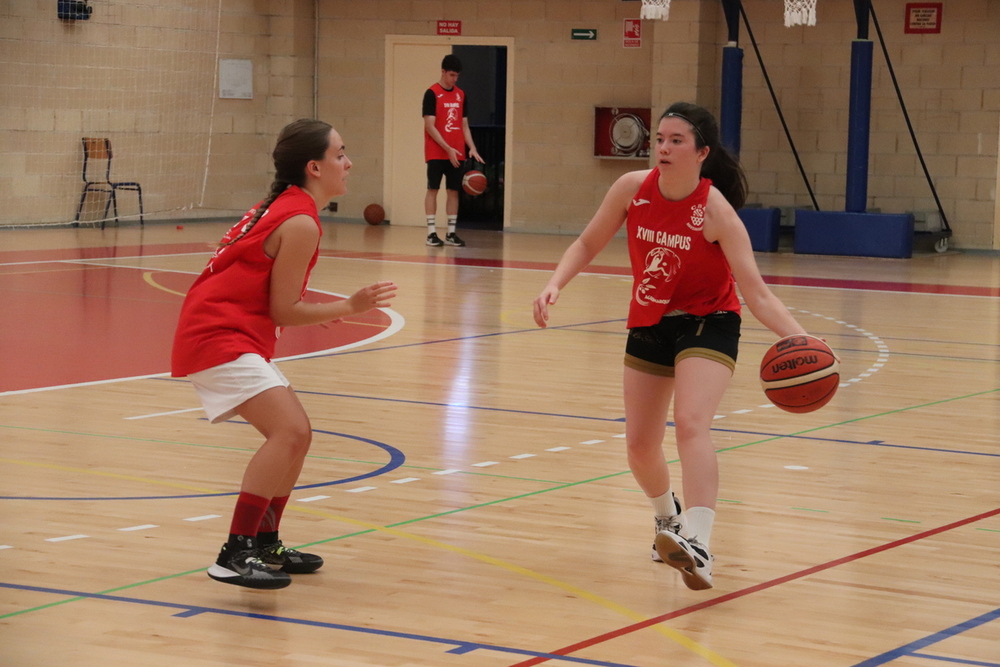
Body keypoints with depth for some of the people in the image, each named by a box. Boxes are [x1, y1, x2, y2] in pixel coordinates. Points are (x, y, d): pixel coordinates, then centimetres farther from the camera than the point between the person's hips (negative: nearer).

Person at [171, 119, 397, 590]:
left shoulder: (282, 207, 15)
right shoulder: (301, 224, -15)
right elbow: (282, 312, -14)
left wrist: (317, 314, 25)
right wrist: (350, 307, -11)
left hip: (233, 334, 11)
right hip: (217, 338, -11)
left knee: (295, 434, 16)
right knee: (290, 432, -22)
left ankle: (264, 543, 25)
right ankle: (235, 555, -23)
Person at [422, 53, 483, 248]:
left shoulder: (461, 95, 11)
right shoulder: (432, 93, -6)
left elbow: (464, 125, 15)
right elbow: (430, 126, -11)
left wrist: (472, 148, 1)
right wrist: (448, 149, -16)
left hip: (456, 154, 5)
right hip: (436, 153, -5)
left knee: (454, 191, 5)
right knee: (433, 190, -3)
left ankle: (451, 233, 9)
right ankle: (431, 232, -1)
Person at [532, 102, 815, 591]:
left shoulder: (715, 210, -23)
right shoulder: (633, 188, -13)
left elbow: (755, 293, -26)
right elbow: (588, 245, 3)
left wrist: (798, 338, -41)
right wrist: (555, 285, -14)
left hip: (707, 325, -5)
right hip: (648, 325, 5)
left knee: (690, 422, -29)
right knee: (639, 445, 9)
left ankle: (697, 545, -41)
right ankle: (668, 519, 41)